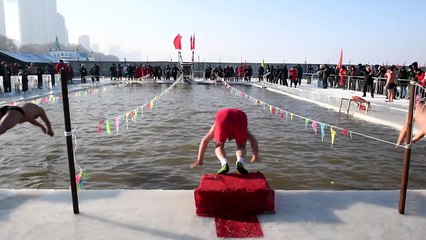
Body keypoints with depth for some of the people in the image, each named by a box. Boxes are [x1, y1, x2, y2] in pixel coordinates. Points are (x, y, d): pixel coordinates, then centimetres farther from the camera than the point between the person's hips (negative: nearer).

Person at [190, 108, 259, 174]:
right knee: (241, 147, 21)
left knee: (219, 147, 20)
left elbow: (204, 141, 39)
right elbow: (253, 140, 41)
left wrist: (199, 160, 42)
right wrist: (256, 156, 54)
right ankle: (240, 161, -10)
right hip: (240, 117, 1)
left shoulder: (215, 125, 43)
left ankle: (224, 163, -10)